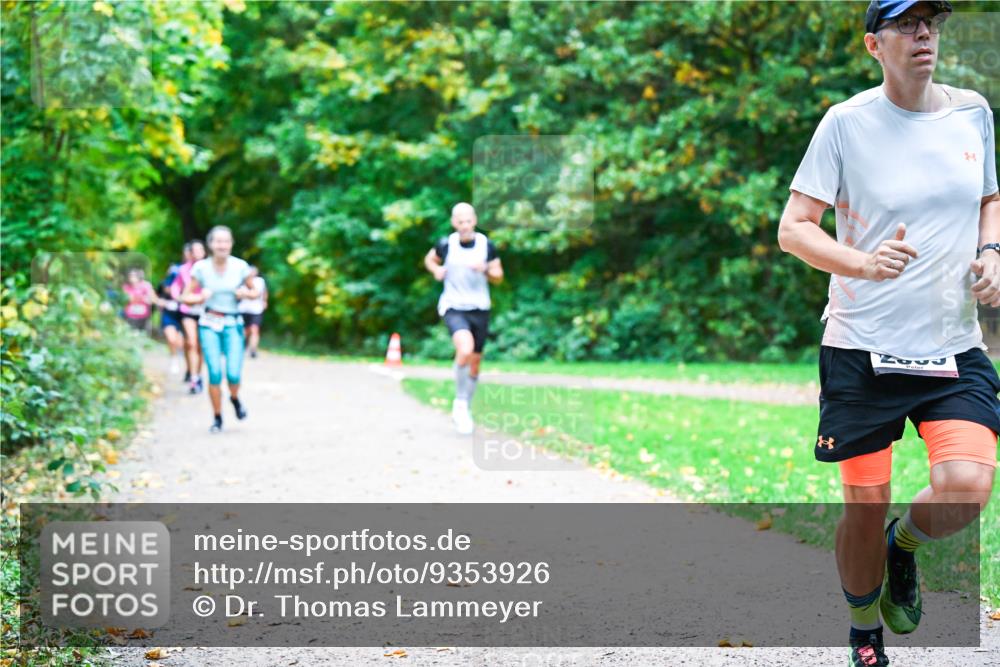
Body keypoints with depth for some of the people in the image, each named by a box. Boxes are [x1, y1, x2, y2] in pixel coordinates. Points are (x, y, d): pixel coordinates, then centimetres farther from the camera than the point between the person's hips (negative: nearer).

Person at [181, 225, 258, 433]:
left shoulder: (240, 267, -3)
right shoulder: (201, 268, -4)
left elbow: (254, 292, 10)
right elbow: (186, 297, 2)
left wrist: (245, 293, -11)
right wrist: (201, 297, -18)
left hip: (233, 324, 0)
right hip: (209, 324, 0)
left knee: (234, 374, -12)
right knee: (215, 373, -12)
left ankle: (235, 399, 23)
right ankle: (217, 418, 6)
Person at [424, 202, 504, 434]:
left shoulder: (487, 245, -2)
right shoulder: (446, 245, -5)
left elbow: (498, 276, 5)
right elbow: (430, 259, 15)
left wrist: (485, 270, -17)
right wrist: (436, 270, -7)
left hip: (480, 309, 3)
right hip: (454, 308, -3)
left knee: (475, 362, 10)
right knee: (465, 349, -28)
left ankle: (464, 410, 31)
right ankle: (460, 402, -9)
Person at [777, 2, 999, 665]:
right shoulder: (847, 121, -6)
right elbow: (793, 228, -7)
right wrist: (865, 264, -24)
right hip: (864, 346, -2)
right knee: (865, 510, 2)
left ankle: (904, 546, 17)